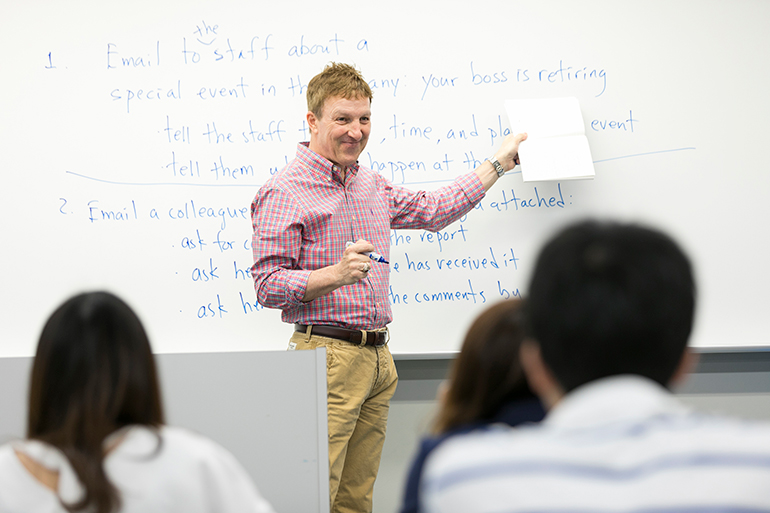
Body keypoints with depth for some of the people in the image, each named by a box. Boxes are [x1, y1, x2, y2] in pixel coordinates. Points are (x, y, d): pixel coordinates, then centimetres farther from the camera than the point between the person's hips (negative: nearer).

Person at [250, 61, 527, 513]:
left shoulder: (373, 185, 18)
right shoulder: (282, 193, -7)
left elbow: (434, 211, 31)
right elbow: (268, 286, -11)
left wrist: (499, 162, 35)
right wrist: (336, 274, -25)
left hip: (379, 357, 7)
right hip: (327, 353, -7)